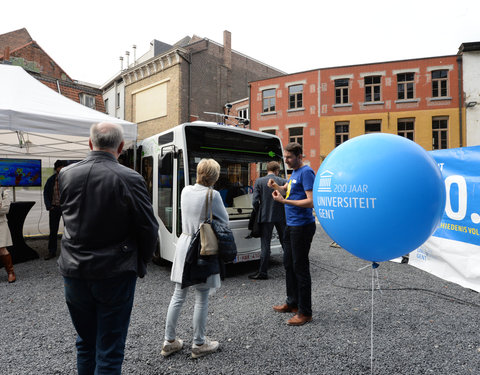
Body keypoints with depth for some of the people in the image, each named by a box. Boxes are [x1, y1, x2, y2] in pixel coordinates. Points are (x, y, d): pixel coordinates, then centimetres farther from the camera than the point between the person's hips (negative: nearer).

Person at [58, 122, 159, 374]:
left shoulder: (66, 174, -3)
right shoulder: (130, 179, -17)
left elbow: (66, 216, 9)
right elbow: (148, 229, -12)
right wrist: (140, 265, 3)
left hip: (74, 272, 5)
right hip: (114, 273, -4)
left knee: (85, 344, 24)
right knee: (109, 350, 11)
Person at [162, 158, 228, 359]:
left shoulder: (185, 190, 2)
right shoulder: (212, 195, -16)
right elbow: (225, 220, -4)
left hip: (184, 243, 6)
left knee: (178, 296, 16)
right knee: (202, 299, 8)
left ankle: (169, 341, 28)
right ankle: (199, 344, 22)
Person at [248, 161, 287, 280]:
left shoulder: (259, 181, -7)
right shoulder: (283, 181, -3)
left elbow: (255, 201, -11)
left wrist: (261, 210, 8)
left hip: (266, 217, -2)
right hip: (281, 217, 2)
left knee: (265, 245, 5)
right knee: (285, 242, 16)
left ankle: (263, 272, 9)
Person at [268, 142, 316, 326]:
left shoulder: (306, 172, -15)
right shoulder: (294, 173, 15)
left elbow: (311, 201, -22)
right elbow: (286, 190, 20)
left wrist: (284, 201, -25)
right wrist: (276, 186, -2)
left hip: (302, 226, -10)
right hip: (291, 225, 10)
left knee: (300, 267, -3)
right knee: (288, 263, 17)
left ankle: (305, 312, 10)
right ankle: (292, 302, 32)